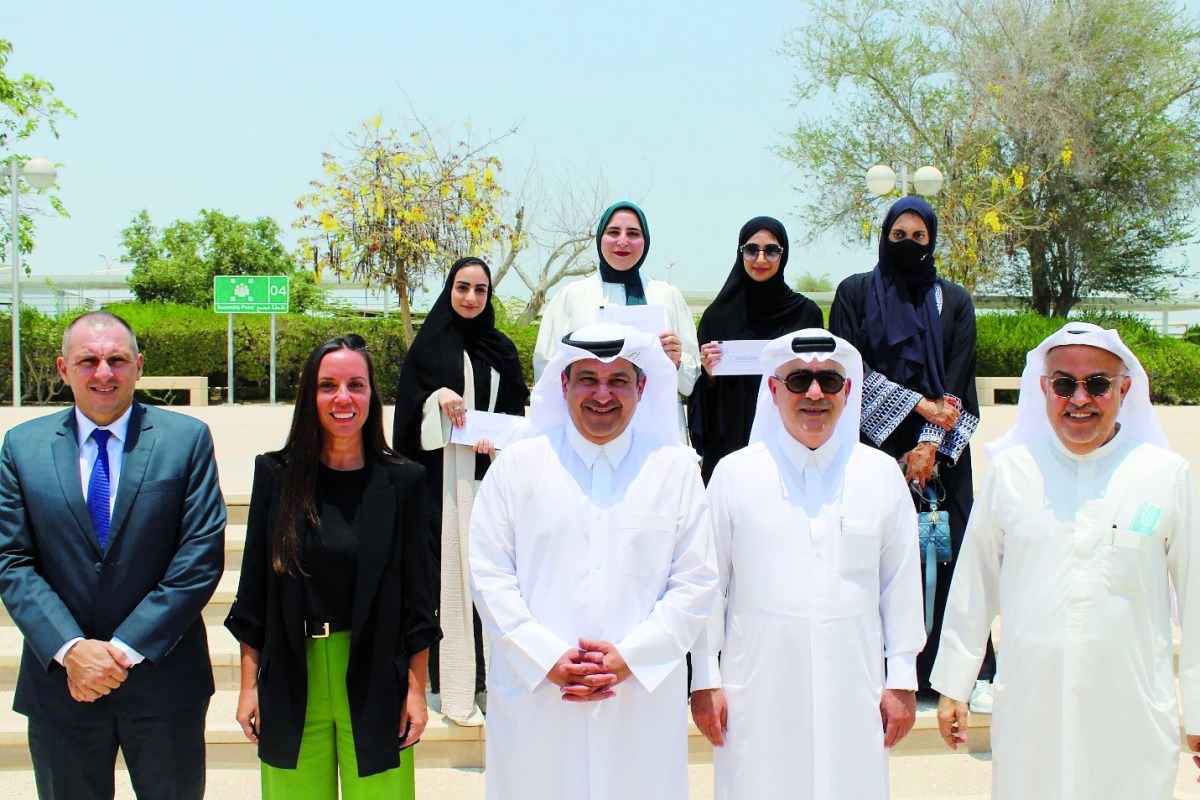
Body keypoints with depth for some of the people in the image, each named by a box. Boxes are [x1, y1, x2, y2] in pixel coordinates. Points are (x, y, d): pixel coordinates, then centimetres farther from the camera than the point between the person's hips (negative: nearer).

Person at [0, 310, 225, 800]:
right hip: (60, 683, 1)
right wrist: (70, 649, -14)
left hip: (164, 680, -1)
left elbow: (202, 556, -8)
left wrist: (126, 648, -13)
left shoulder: (187, 439, -3)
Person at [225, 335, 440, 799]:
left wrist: (416, 688, -1)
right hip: (292, 683, 1)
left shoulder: (402, 481, -2)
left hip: (374, 681, -1)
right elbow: (254, 585, 4)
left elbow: (417, 594, 1)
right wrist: (249, 684, 3)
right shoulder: (276, 475, 1)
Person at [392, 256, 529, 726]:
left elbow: (517, 409, 11)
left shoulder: (501, 349, 11)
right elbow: (407, 405, 4)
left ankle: (492, 673, 6)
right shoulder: (428, 345, 5)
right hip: (442, 472, -2)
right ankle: (454, 687, -1)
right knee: (450, 568, -4)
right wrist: (437, 397, -15)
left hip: (491, 470, 2)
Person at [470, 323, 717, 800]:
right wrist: (548, 659, -9)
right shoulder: (518, 465, 5)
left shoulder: (676, 469, 5)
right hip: (534, 698, 0)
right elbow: (489, 576, 1)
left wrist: (630, 657, -9)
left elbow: (695, 582, 1)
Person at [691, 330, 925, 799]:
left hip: (852, 695, 1)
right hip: (759, 694, -1)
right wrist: (705, 680, 3)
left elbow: (902, 583, 8)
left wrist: (902, 679, 8)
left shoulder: (882, 475, 5)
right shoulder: (735, 474, 1)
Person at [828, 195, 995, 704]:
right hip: (875, 442, -1)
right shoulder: (855, 293, 7)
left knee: (947, 548, -2)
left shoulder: (954, 301, 10)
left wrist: (931, 443, -10)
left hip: (939, 447, 1)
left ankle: (970, 672, 3)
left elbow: (958, 378, 2)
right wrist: (918, 403, -10)